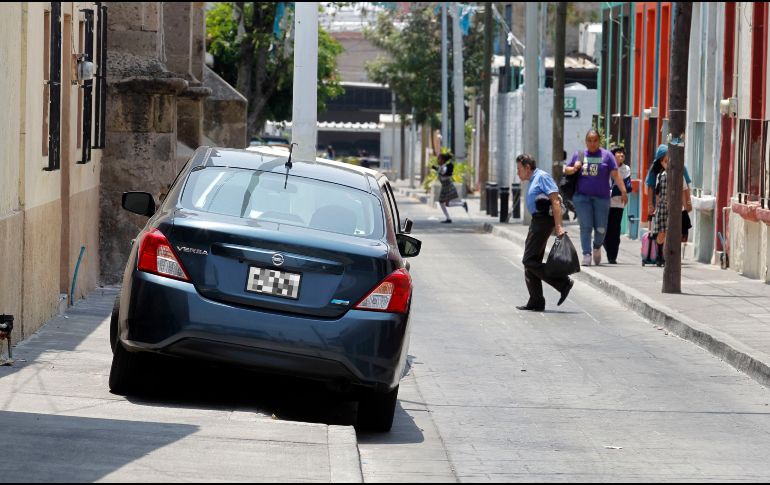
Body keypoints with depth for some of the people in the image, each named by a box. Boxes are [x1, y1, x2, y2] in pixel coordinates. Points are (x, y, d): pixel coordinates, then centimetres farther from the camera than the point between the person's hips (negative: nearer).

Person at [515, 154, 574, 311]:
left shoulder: (542, 177, -9)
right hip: (537, 221, 10)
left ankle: (563, 283, -10)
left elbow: (555, 201, -17)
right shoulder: (533, 180, 21)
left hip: (543, 220, -10)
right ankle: (536, 302, 11)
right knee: (530, 262, 9)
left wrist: (558, 226, -24)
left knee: (530, 261, -13)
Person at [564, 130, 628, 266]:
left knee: (601, 228, 2)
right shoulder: (579, 155, 10)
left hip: (601, 197, -1)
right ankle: (586, 255, -5)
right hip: (582, 197, 1)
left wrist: (623, 191, -9)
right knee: (586, 227, -5)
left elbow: (615, 174, -1)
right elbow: (566, 170, 16)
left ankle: (597, 247, 30)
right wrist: (574, 169, -7)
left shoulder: (606, 155, 4)